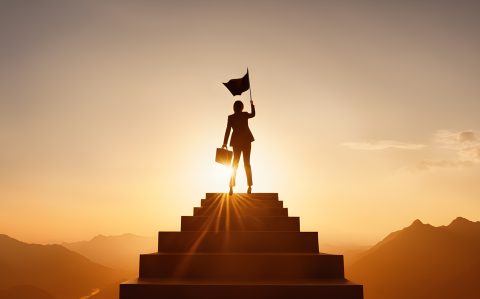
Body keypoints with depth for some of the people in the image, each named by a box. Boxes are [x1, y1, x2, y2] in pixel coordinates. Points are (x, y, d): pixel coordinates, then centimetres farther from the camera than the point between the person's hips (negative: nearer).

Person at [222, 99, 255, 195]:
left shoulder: (230, 117, -4)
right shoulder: (245, 115, -3)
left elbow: (228, 131, -7)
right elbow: (253, 114, 19)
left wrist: (225, 143, -3)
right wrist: (252, 104, 34)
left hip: (236, 142, 0)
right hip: (246, 141, 0)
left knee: (235, 164, 6)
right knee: (247, 163, 6)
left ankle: (231, 187, -3)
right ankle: (249, 186, 2)